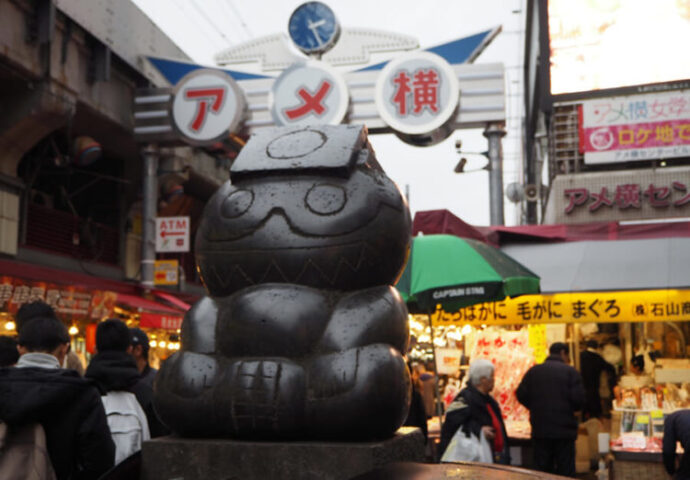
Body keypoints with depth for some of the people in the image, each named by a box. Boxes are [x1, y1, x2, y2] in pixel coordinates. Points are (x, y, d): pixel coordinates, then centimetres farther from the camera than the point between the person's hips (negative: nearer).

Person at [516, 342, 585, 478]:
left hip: (540, 431, 3)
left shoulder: (533, 371, 5)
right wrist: (569, 409, 8)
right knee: (566, 472, 5)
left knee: (541, 471, 10)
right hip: (564, 430, -3)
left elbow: (521, 395, 0)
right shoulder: (571, 372, -4)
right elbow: (579, 399, -13)